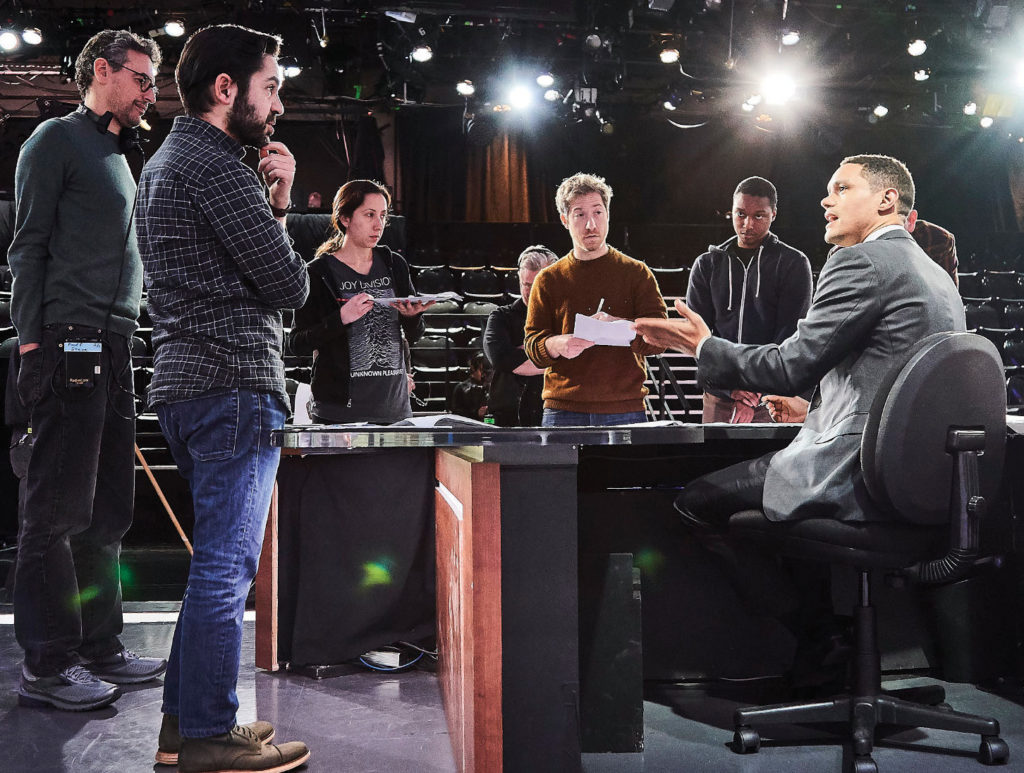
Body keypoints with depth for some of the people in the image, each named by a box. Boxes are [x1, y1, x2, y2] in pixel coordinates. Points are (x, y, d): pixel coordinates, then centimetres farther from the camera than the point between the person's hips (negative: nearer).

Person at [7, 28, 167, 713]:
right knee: (60, 510, -6)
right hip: (69, 348, -9)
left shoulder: (120, 161, 25)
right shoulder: (57, 140, 0)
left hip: (115, 350, 9)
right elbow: (28, 247, -8)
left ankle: (101, 649, 17)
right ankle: (47, 666, 0)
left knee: (108, 513, 9)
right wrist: (32, 342, -16)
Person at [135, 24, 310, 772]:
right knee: (227, 565, -3)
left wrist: (274, 203, 8)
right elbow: (290, 285, -13)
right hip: (233, 383, -10)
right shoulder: (214, 164, -12)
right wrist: (279, 210, 7)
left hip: (184, 385, 10)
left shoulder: (164, 162, 21)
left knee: (218, 562, 17)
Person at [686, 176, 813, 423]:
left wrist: (757, 390, -14)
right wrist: (731, 384, -10)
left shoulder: (794, 263, 4)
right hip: (719, 398, 2)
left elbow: (791, 336, -4)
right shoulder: (707, 265, 11)